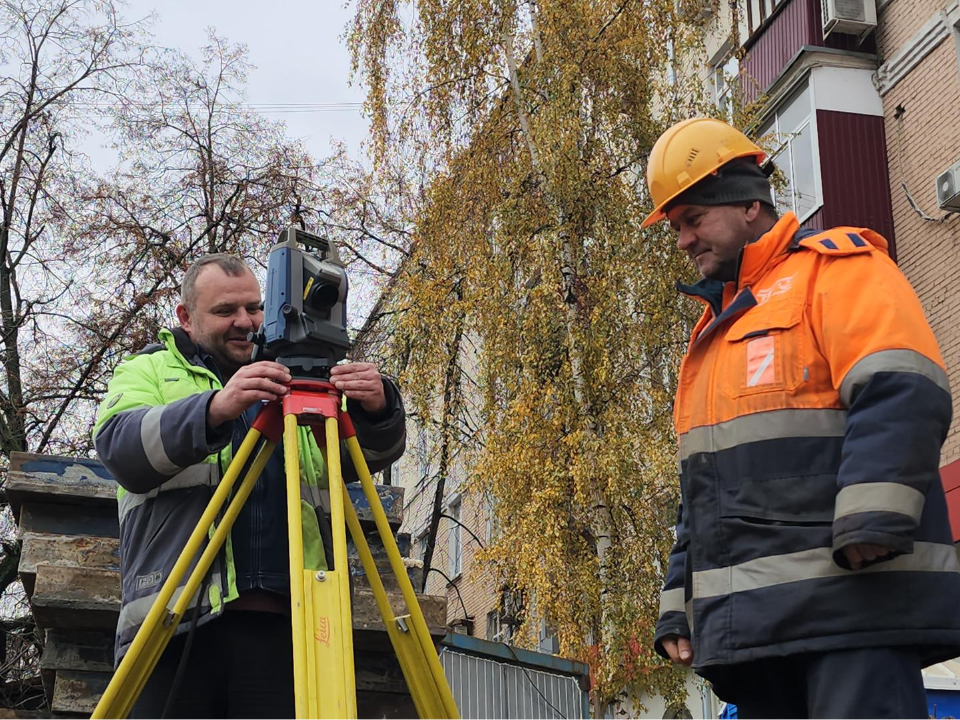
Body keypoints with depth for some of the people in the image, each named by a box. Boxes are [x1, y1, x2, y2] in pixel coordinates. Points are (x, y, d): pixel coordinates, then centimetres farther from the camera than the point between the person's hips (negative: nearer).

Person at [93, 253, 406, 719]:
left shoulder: (294, 384, 21)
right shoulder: (149, 370, 13)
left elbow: (372, 452, 9)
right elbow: (119, 444, -8)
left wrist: (376, 409, -15)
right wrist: (215, 408, -25)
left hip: (279, 623, 2)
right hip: (175, 622, -2)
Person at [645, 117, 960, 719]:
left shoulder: (835, 267, 4)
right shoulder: (715, 329, 29)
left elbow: (901, 394, -14)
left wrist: (874, 512, -26)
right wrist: (679, 599, 22)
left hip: (847, 589, -8)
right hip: (751, 618, 8)